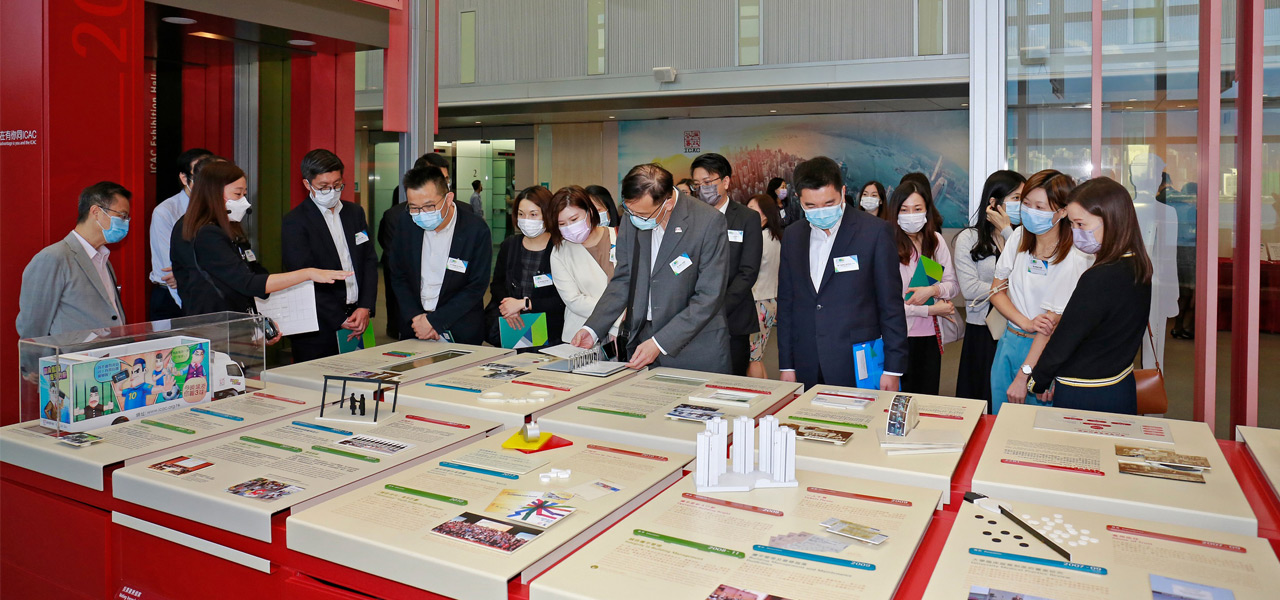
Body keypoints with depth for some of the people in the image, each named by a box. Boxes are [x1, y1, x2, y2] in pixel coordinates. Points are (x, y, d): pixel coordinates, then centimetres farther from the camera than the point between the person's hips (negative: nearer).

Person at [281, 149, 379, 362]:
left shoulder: (355, 212, 12)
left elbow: (369, 261, 10)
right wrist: (339, 321, -13)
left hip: (358, 318, 5)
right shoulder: (294, 222, -5)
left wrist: (365, 308, -4)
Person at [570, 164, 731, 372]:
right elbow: (622, 281, 8)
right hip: (640, 338, 4)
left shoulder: (710, 222, -16)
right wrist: (592, 329, -4)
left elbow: (709, 297, -16)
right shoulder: (631, 220, 1)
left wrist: (659, 343, -20)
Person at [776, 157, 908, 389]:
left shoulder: (875, 231, -5)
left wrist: (893, 368, -5)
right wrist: (786, 365, 9)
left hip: (857, 368, -4)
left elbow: (891, 304, -4)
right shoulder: (792, 236, 9)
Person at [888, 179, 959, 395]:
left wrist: (934, 290, -14)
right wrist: (931, 310, -10)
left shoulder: (936, 240, 3)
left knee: (929, 396, 14)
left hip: (931, 336, 4)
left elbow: (953, 284, 8)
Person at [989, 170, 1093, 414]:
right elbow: (997, 290, 3)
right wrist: (1026, 323, -15)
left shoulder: (1074, 258, -17)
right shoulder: (1020, 236, -1)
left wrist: (1023, 376, -17)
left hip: (1043, 350, -5)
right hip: (1008, 343, 5)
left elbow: (1051, 323, -18)